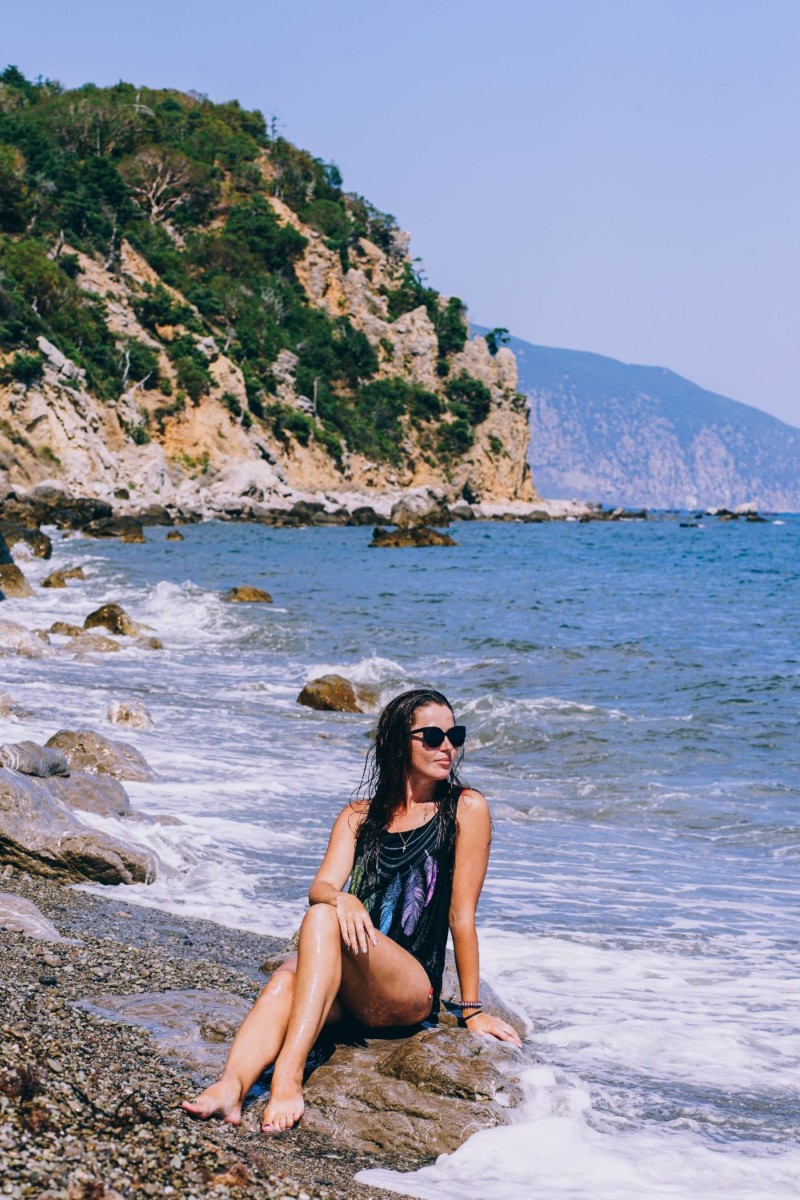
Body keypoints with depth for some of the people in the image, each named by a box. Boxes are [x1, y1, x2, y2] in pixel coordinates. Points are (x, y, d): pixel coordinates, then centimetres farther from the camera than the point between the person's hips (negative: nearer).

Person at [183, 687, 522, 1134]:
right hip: (347, 995, 3)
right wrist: (340, 898, -24)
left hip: (412, 992, -3)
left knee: (322, 920, -31)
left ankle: (288, 1078, -45)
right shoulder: (361, 816, 15)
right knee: (287, 980, -32)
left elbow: (462, 913, 2)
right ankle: (231, 1087, -54)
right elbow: (320, 887, 0)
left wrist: (473, 1010, 1)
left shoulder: (466, 809, 4)